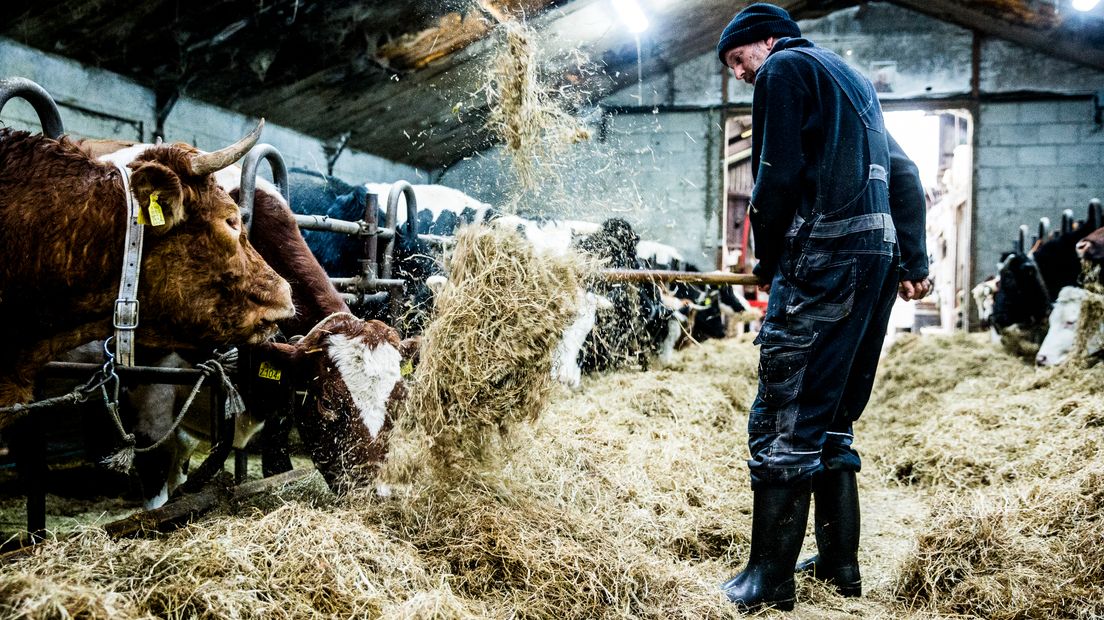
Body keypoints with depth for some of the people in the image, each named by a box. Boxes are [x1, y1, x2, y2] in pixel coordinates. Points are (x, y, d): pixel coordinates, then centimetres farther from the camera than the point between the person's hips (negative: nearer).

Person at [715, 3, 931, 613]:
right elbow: (903, 175, 24)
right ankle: (839, 562, 19)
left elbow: (778, 175, -10)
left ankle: (770, 580, -4)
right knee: (831, 418, 14)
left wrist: (765, 259, 2)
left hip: (824, 258, -9)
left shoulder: (783, 68, 2)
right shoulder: (852, 79, 28)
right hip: (879, 256, 9)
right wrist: (913, 260, 21)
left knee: (784, 418, -7)